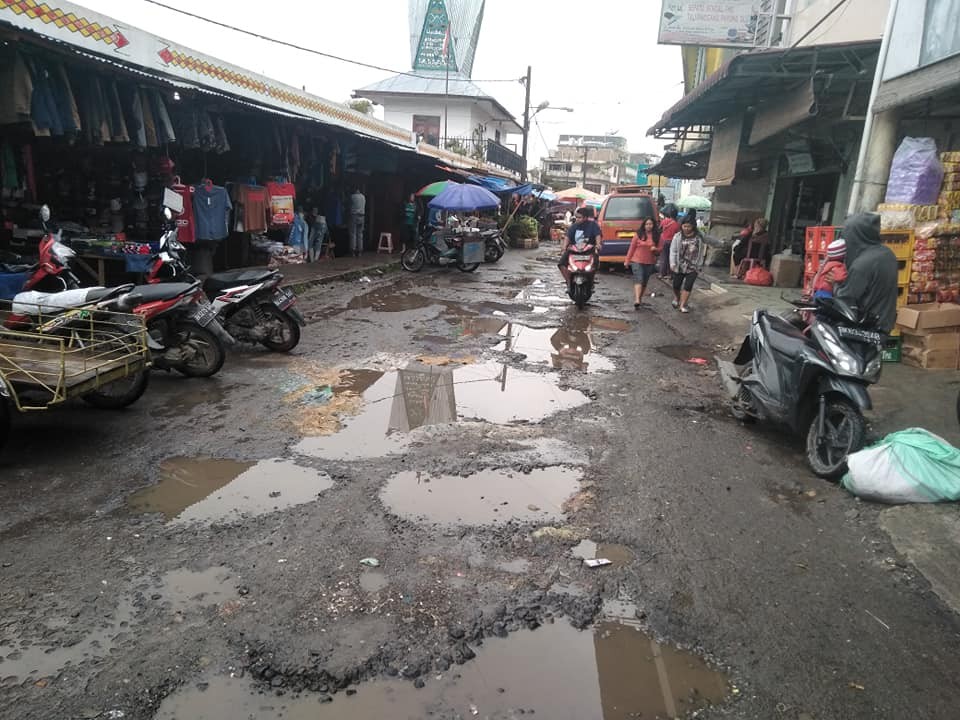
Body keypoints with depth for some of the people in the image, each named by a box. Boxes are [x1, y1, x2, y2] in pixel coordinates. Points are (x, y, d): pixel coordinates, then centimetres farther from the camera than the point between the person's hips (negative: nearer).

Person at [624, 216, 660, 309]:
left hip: (650, 263, 3)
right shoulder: (638, 234, -3)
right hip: (637, 261, -3)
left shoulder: (657, 236, 3)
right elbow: (632, 248, 2)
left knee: (645, 282, 12)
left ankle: (640, 298, 27)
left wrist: (655, 249, -13)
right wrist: (627, 261, 3)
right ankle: (637, 300, -25)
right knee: (638, 280, -15)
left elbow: (659, 249, 11)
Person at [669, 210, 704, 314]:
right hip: (679, 266, 1)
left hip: (692, 267, -1)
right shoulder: (678, 236, -4)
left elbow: (700, 252, 3)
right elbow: (673, 251, -5)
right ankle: (676, 299, 39)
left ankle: (682, 305, 1)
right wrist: (672, 264, -11)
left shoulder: (699, 237, -2)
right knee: (676, 285, 11)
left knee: (688, 286, -6)